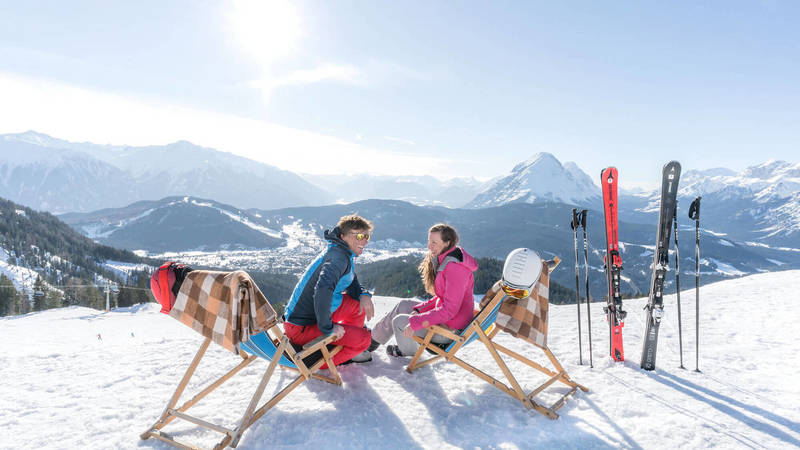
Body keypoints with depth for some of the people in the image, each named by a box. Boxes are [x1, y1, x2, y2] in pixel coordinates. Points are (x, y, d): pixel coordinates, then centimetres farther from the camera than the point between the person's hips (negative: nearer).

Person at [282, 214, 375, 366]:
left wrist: (364, 295, -2)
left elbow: (351, 284, 20)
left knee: (358, 304, 13)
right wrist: (328, 328, -28)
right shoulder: (338, 257, -23)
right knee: (364, 338, -9)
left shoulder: (345, 254, 8)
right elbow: (323, 290, -39)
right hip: (301, 328, -10)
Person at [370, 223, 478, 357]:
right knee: (404, 305, 17)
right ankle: (374, 338, 33)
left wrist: (415, 322, -26)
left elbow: (449, 310, -29)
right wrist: (420, 309, 4)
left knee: (399, 321, -3)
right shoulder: (444, 260, 6)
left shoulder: (454, 267, -27)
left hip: (450, 329, -10)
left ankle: (407, 351, 28)